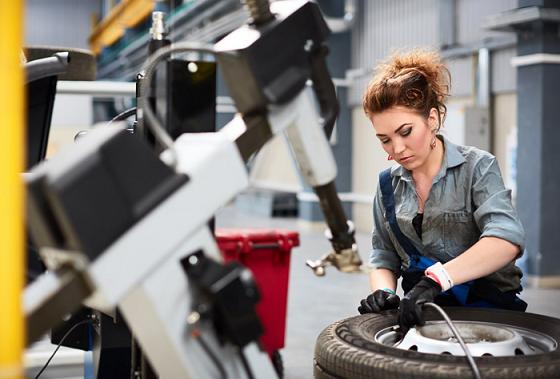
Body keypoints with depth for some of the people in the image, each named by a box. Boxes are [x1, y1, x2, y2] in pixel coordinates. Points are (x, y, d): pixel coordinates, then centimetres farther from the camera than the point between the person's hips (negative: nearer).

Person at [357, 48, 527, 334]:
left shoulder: (476, 167, -5)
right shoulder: (388, 184, 11)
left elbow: (507, 239, -21)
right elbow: (384, 259, 15)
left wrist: (435, 278, -33)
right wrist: (383, 291, -9)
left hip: (486, 310, -4)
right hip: (420, 313, 4)